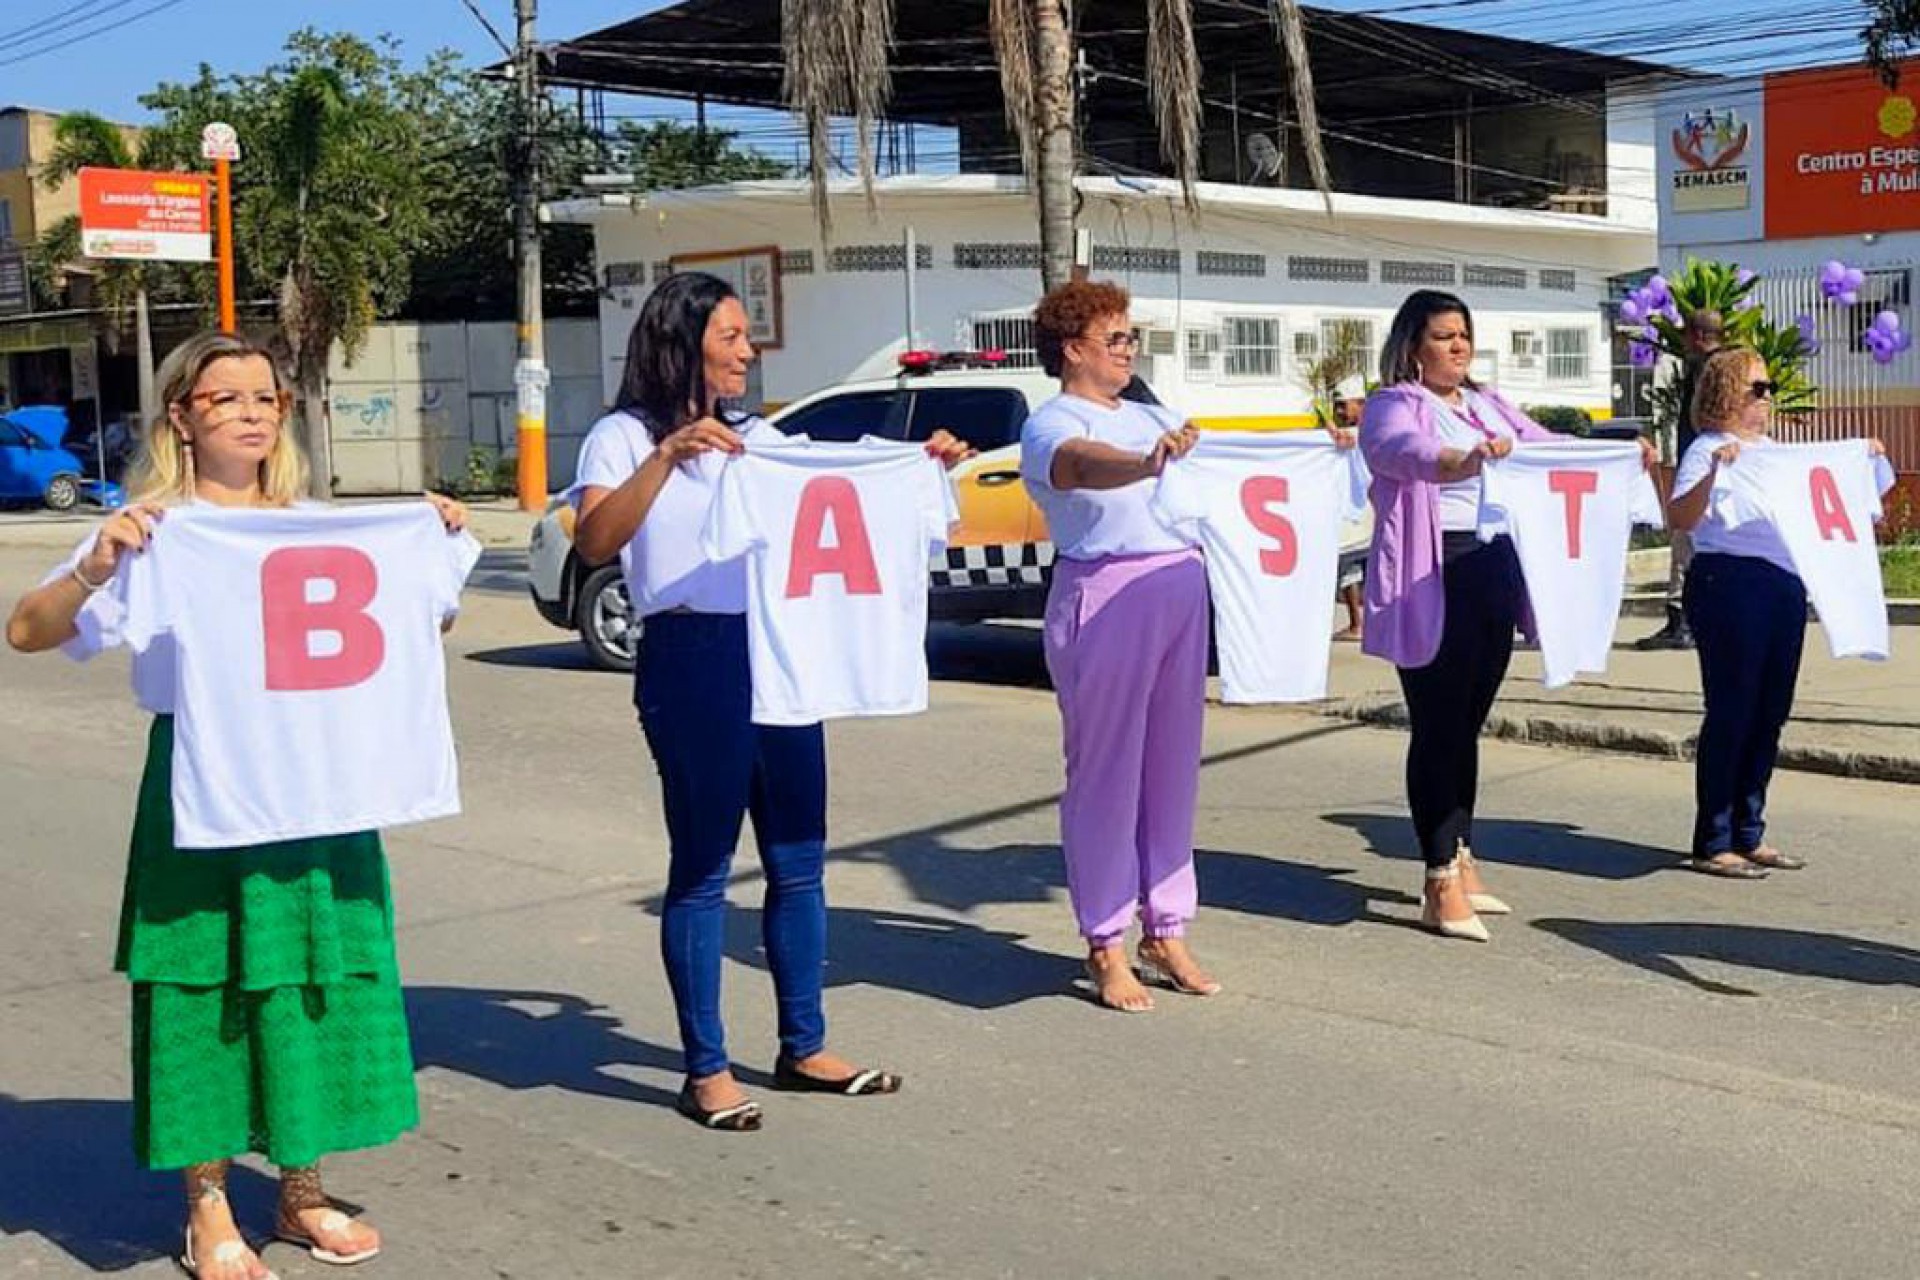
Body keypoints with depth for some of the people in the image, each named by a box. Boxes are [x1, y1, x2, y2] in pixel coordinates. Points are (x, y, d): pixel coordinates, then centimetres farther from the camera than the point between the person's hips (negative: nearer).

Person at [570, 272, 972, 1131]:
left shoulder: (757, 437, 19)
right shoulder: (626, 437, -1)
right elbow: (593, 545, -16)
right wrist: (665, 457, -25)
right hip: (691, 662, -7)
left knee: (799, 863, 10)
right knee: (702, 870, -1)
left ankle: (804, 1049, 22)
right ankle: (706, 1073, 8)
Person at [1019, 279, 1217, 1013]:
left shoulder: (1148, 418, 18)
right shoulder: (1051, 427, -5)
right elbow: (1083, 464, -27)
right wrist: (1147, 463, -47)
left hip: (1179, 593, 7)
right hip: (1104, 600, -7)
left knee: (1173, 766, 10)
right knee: (1106, 771, -1)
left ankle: (1166, 932, 20)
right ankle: (1106, 947, 8)